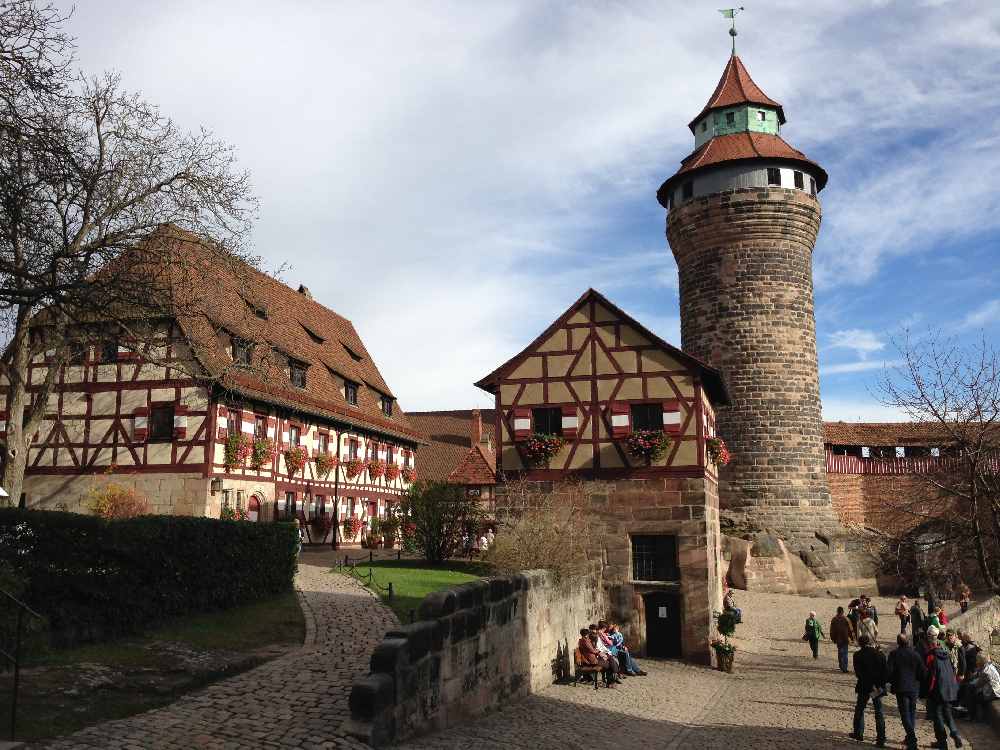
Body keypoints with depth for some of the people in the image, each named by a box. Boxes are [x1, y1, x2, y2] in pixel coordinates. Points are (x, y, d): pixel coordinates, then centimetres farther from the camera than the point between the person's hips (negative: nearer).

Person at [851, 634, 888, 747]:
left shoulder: (858, 655, -8)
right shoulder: (880, 654, -2)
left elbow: (858, 672, -12)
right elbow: (885, 671, -4)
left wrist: (870, 686, -11)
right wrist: (881, 686, -3)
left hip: (864, 687, -2)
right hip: (879, 687, 2)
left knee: (859, 709, 16)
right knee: (879, 713, 8)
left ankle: (858, 733, 25)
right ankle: (881, 739, 5)